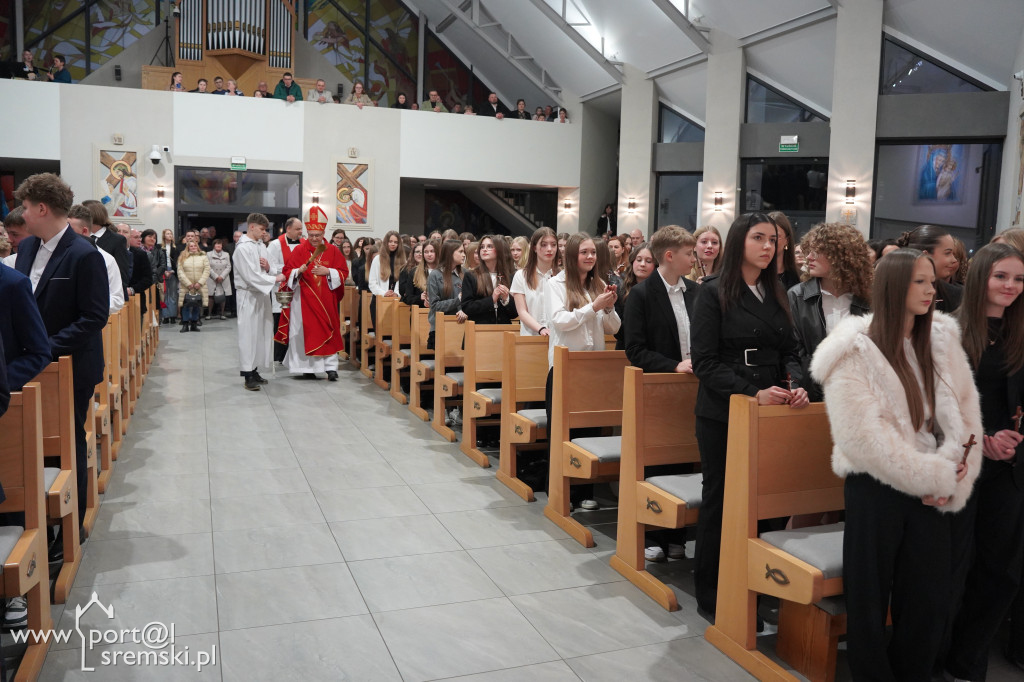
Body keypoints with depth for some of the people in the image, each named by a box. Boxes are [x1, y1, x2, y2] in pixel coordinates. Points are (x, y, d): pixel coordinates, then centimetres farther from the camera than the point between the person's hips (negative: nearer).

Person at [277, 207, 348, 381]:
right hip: (304, 299, 0)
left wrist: (328, 271, -14)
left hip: (326, 299, 0)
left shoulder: (333, 251, 4)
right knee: (306, 332, 1)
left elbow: (343, 273, 3)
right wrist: (298, 271, -18)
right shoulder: (299, 250, 2)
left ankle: (331, 367, 3)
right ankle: (307, 367, 9)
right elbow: (287, 272, 3)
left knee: (328, 331, 0)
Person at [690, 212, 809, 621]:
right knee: (720, 499, 5)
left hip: (768, 413, 5)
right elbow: (705, 362, -13)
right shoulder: (714, 292, -6)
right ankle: (710, 597, 19)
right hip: (722, 414, -5)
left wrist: (796, 384, -10)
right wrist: (754, 393, -22)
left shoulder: (776, 294, 11)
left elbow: (790, 352, 11)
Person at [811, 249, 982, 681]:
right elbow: (865, 437, -16)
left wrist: (953, 481, -9)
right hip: (877, 489, -4)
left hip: (931, 491, 4)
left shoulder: (941, 340, 6)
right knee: (870, 597, 7)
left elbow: (965, 414, 4)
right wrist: (936, 477, -14)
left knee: (932, 599, 8)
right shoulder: (855, 352, -10)